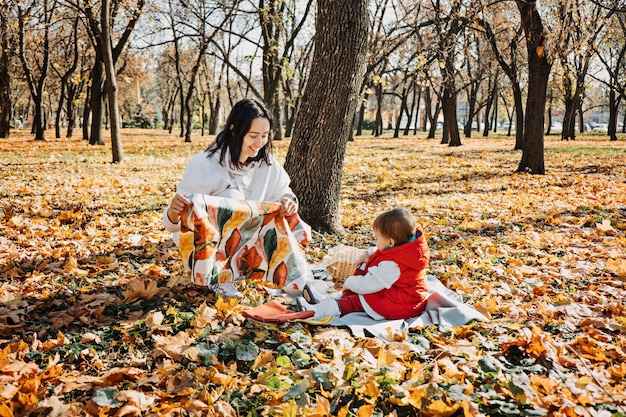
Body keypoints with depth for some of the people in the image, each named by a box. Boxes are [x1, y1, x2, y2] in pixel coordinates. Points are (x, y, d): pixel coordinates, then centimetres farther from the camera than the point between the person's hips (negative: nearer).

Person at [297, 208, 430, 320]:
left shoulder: (391, 265, -32)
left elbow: (367, 285, -25)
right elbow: (380, 250, 19)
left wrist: (349, 283, -8)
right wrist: (368, 253, 4)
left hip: (398, 306, -10)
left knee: (360, 300, -15)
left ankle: (318, 310, -19)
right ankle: (328, 298, 8)